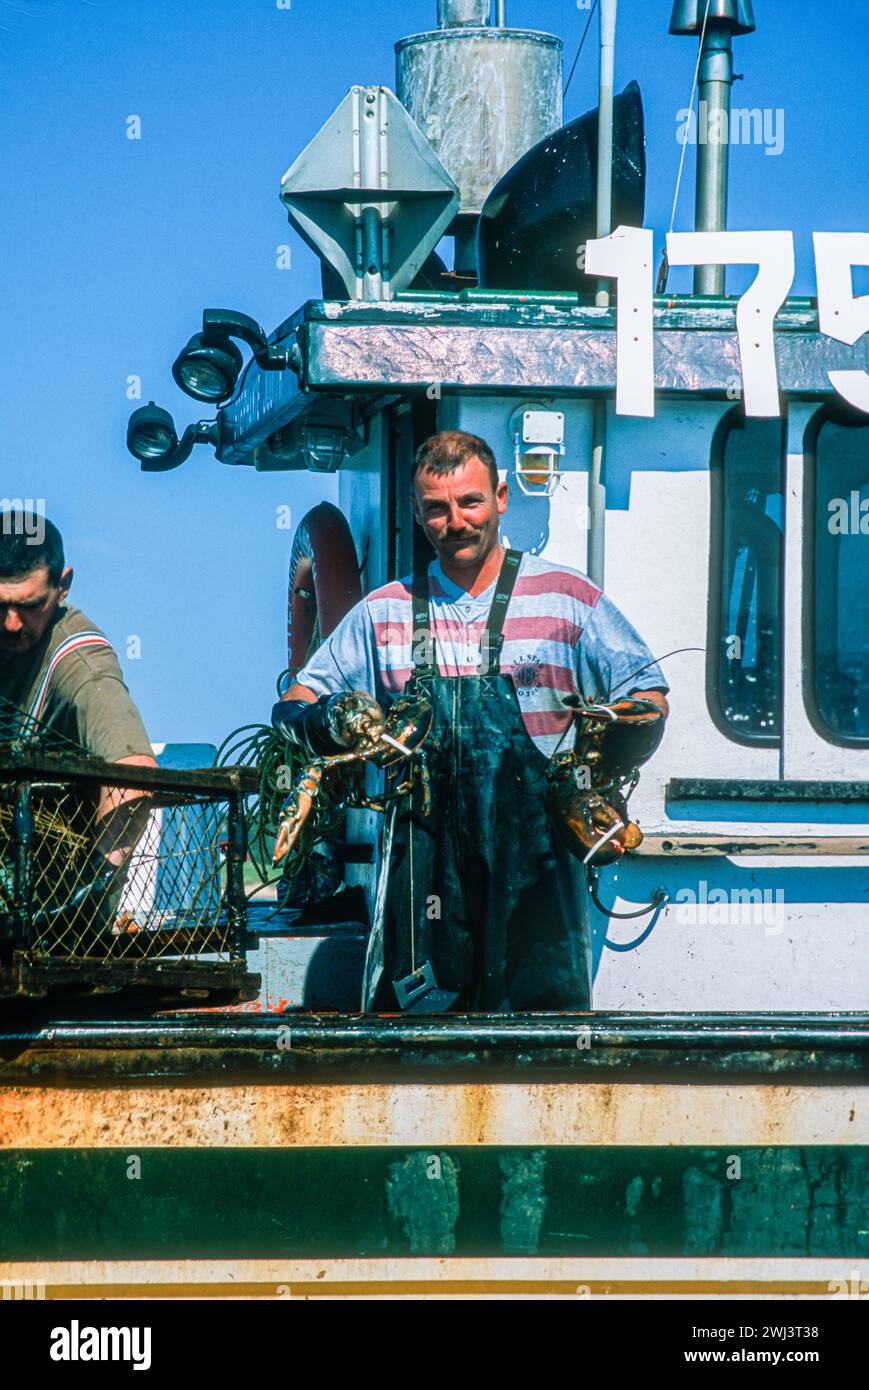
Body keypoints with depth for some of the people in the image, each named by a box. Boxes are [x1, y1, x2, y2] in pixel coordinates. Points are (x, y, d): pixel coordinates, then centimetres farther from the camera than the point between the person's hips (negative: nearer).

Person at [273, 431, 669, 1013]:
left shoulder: (567, 598, 8)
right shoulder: (385, 612, 15)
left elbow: (648, 694, 9)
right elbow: (292, 709, 16)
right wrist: (330, 720, -8)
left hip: (534, 858, -2)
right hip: (423, 856, 2)